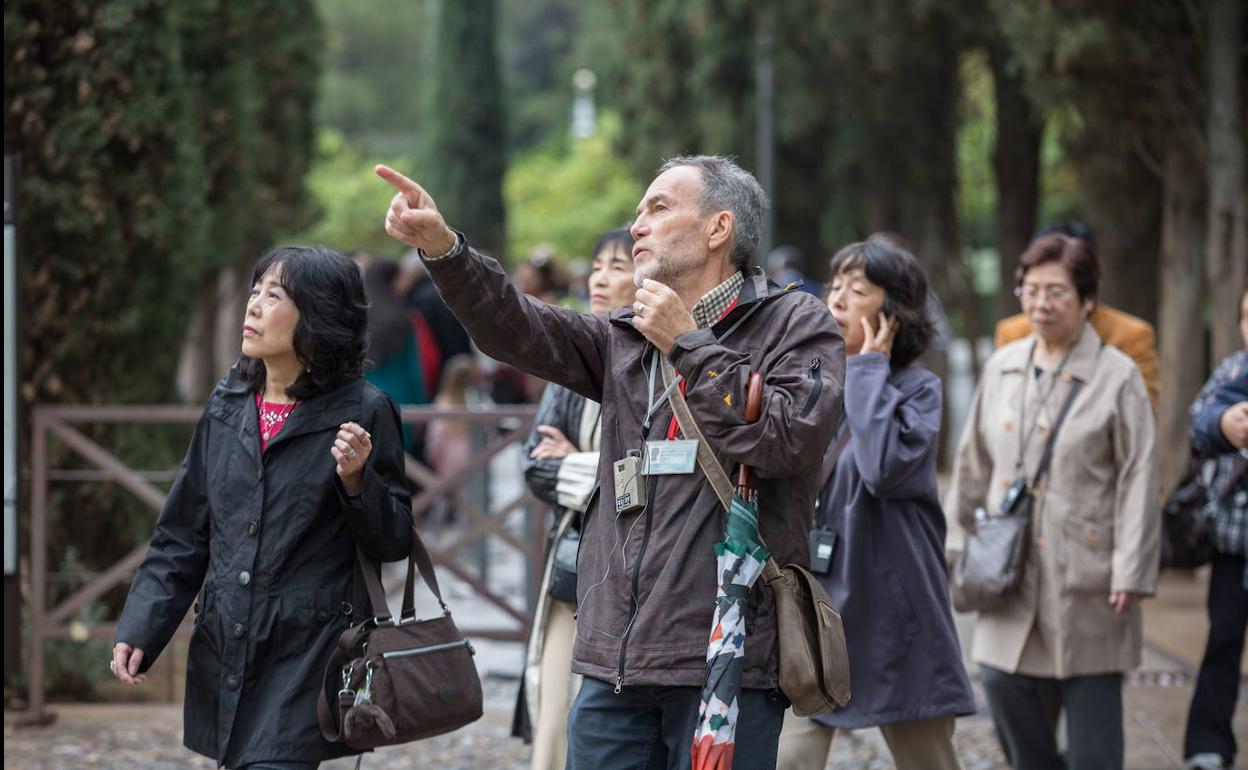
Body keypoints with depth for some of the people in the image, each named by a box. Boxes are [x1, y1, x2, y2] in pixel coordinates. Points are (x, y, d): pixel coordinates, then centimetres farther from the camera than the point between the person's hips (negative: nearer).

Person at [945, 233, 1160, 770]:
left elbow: (1139, 479, -9)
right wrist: (959, 541, 18)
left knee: (1092, 705, 0)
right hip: (1012, 570, 5)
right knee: (1002, 685, 2)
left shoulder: (1116, 378, -7)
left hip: (1085, 574, -5)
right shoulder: (1002, 368, 9)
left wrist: (1130, 574, -13)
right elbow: (974, 463, 17)